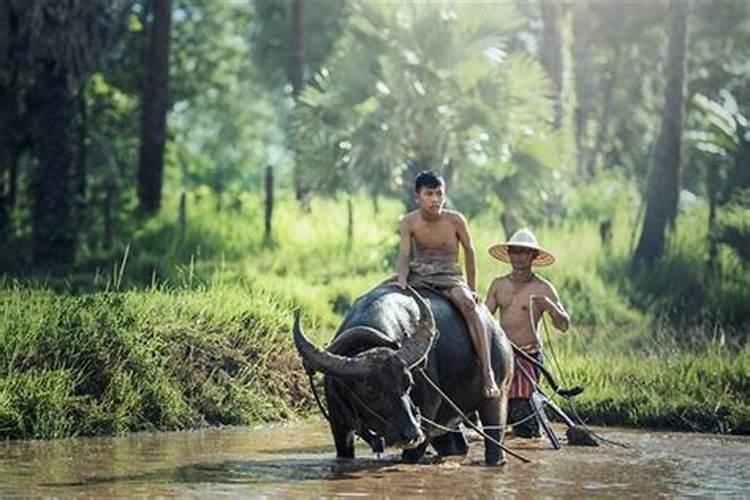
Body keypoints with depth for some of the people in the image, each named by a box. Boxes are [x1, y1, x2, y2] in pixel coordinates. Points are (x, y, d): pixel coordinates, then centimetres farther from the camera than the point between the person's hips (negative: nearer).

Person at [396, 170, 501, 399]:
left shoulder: (455, 220, -6)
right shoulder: (409, 222, -3)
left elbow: (469, 251, 6)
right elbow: (404, 256, -9)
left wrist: (471, 289, 7)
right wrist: (402, 283, -30)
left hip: (449, 276, -2)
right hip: (418, 275, 2)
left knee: (467, 303, -33)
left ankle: (487, 374, -37)